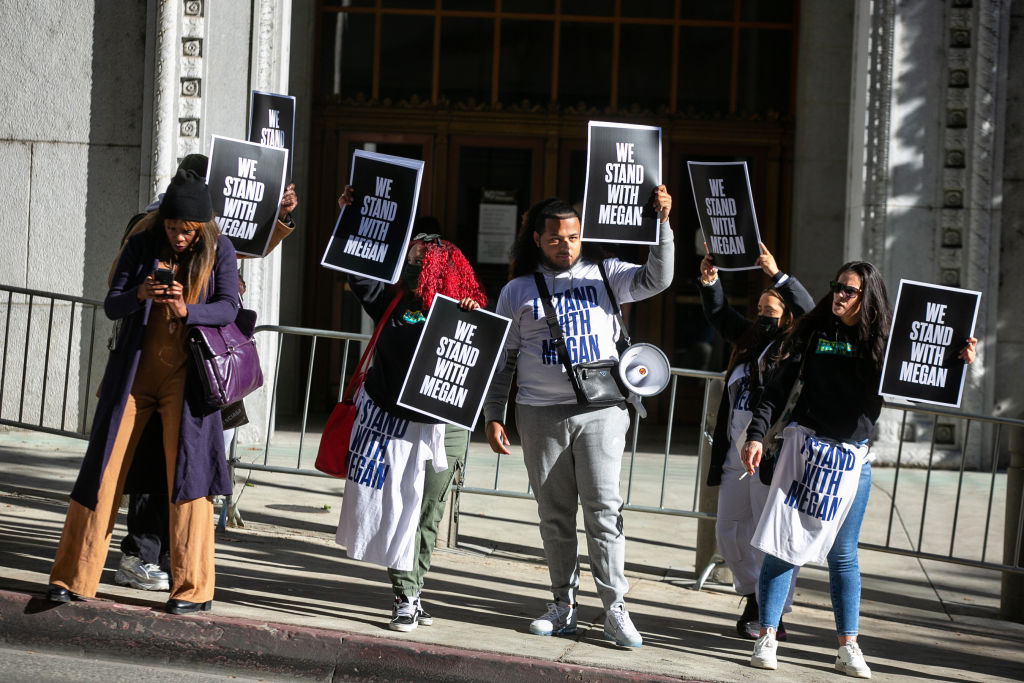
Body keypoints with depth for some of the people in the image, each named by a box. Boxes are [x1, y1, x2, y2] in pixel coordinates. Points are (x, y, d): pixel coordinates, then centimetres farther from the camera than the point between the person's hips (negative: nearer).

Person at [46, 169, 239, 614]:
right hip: (134, 372, 2)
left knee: (188, 474, -4)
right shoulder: (142, 245, 0)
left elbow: (228, 308, -11)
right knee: (103, 471, 3)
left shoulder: (219, 250, -2)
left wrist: (185, 311, -29)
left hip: (185, 376, -2)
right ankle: (73, 578, 11)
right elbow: (111, 305, -2)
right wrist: (140, 294, -24)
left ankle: (194, 588, 3)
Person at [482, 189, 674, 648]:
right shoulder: (517, 291, 9)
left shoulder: (603, 274, 7)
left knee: (603, 508, -6)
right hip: (541, 414, 1)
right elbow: (501, 359, 11)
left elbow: (656, 279, -8)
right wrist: (493, 417, 5)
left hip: (600, 409, -1)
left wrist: (662, 223, -19)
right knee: (554, 514, 6)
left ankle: (615, 610, -3)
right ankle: (564, 605, 15)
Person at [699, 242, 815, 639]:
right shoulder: (748, 340, 18)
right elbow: (718, 314, 18)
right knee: (729, 531, 10)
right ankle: (754, 595, 27)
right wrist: (709, 280, 1)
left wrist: (776, 274, -21)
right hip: (737, 452, 7)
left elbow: (808, 313, -15)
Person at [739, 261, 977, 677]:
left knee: (842, 553, 5)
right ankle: (766, 639, 2)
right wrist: (756, 435, -6)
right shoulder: (813, 333, 2)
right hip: (805, 445, -1)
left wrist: (958, 364, -12)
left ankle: (848, 649, 11)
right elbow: (778, 389, 3)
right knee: (784, 543, -4)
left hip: (854, 457, 1)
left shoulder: (883, 343, 3)